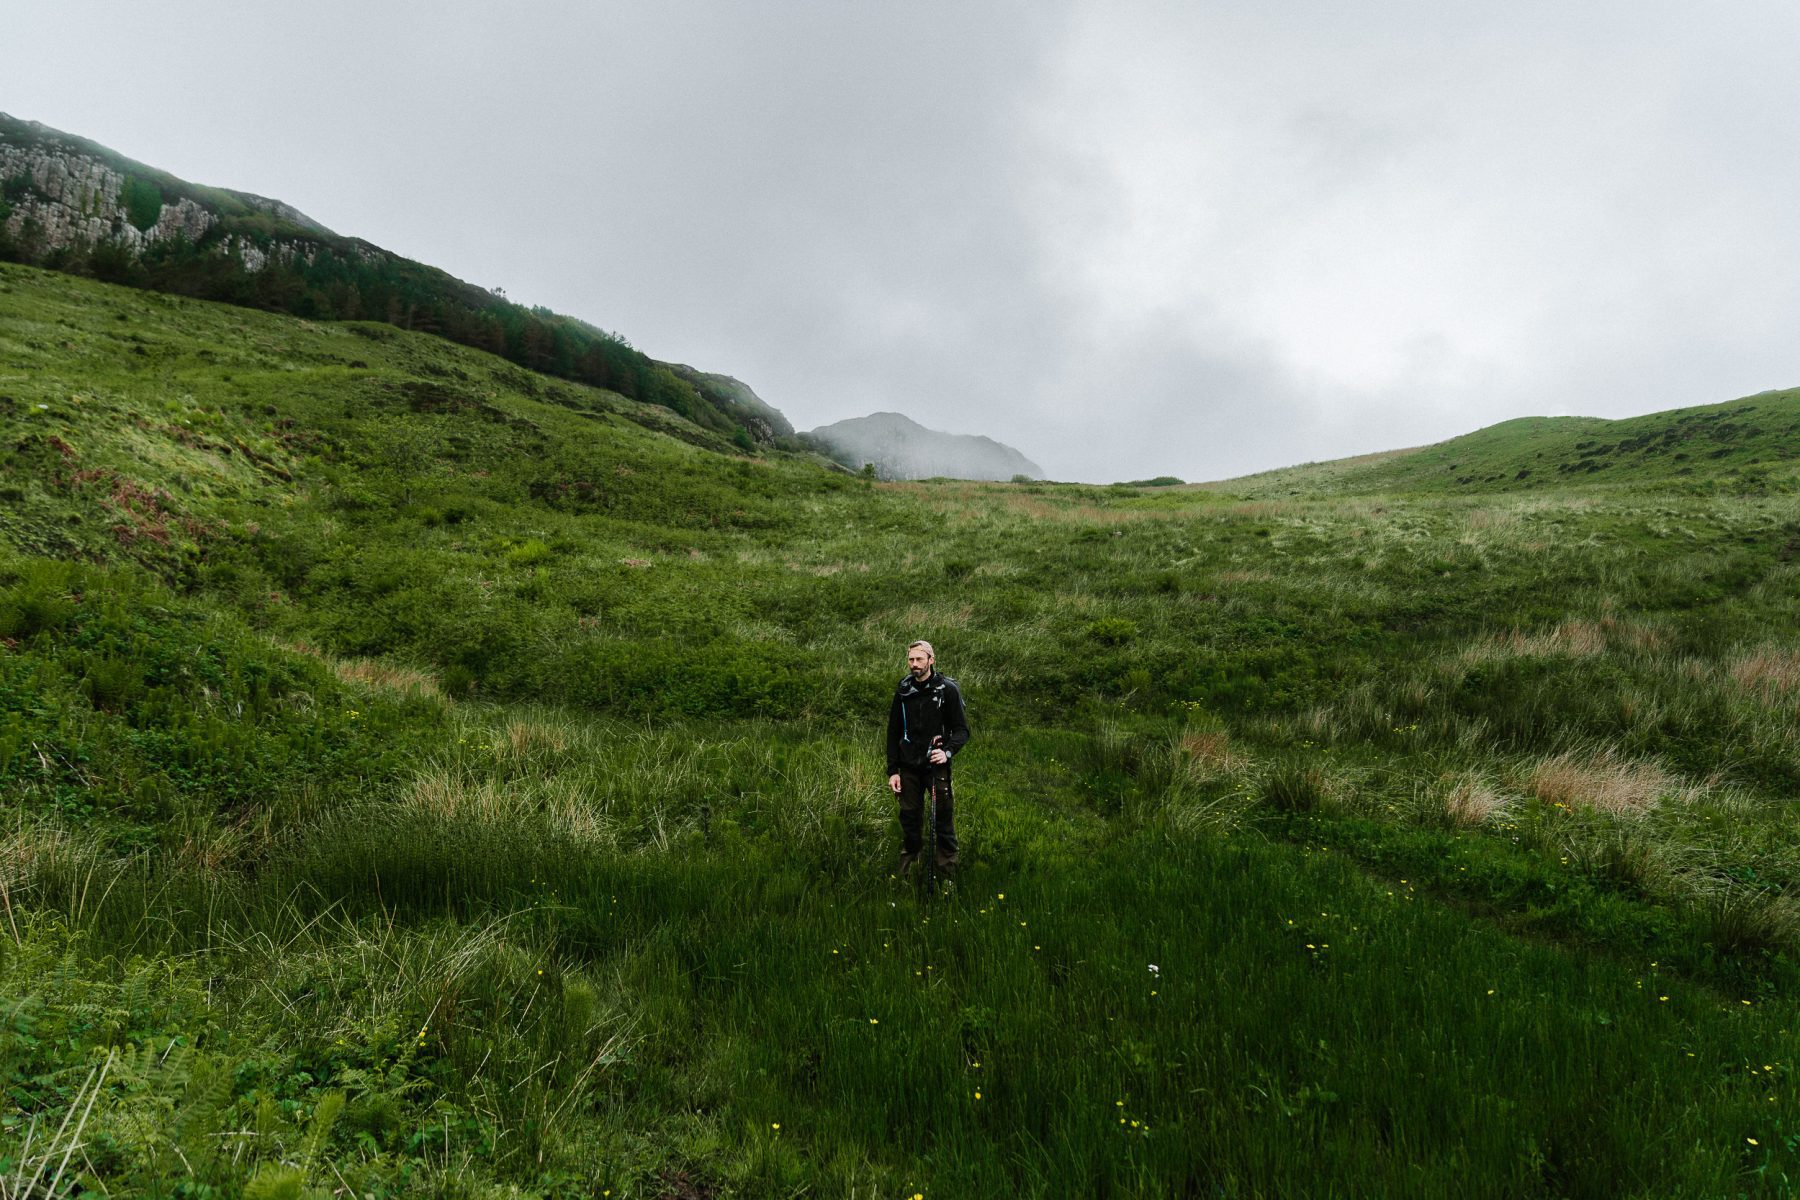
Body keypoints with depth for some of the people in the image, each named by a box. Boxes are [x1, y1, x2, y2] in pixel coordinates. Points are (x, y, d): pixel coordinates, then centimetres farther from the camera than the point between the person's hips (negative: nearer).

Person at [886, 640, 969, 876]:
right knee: (909, 819, 8)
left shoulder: (947, 689, -5)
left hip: (937, 766, -3)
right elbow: (893, 733, 11)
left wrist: (948, 752, -22)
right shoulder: (903, 691, 6)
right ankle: (906, 872, 19)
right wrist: (892, 770, 6)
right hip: (909, 768, 3)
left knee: (944, 819, -2)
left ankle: (947, 872, 9)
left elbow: (962, 730, -4)